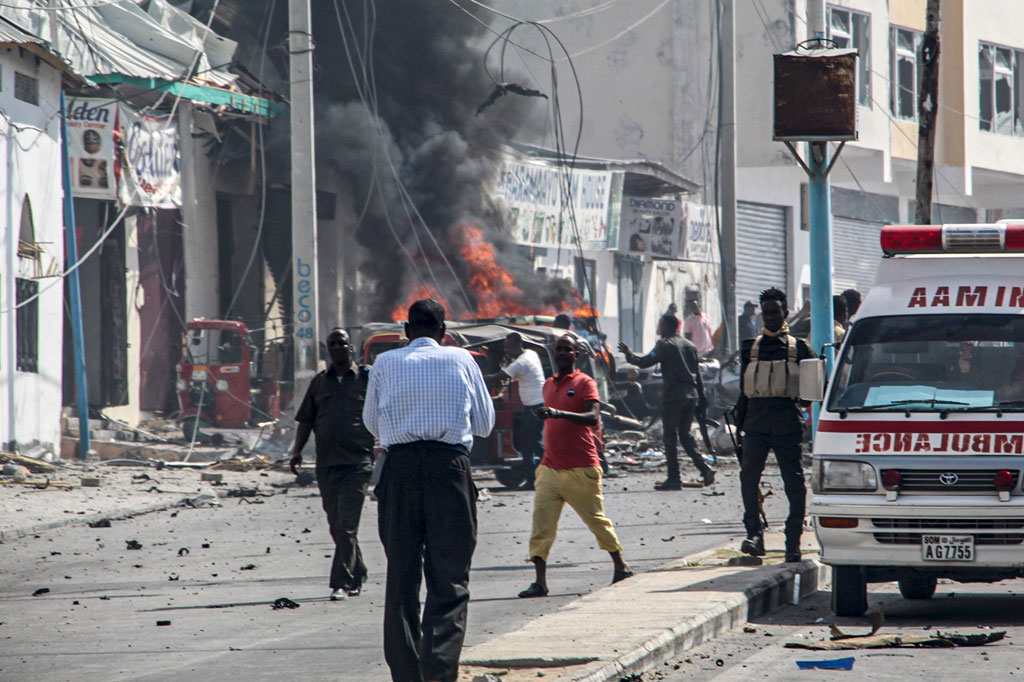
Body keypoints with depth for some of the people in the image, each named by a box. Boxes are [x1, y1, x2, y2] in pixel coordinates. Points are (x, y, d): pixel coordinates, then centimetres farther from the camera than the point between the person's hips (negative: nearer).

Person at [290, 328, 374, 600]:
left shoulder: (366, 379, 3)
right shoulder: (319, 382, 14)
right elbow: (305, 420, 14)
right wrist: (297, 450, 1)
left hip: (357, 463, -5)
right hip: (326, 463, 5)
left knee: (346, 524, -14)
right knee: (336, 526, 11)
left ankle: (341, 583, -16)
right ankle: (357, 575, 27)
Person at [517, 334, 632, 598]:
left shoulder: (584, 383, -6)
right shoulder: (549, 385, 15)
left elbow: (593, 418, -22)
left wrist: (559, 414, -33)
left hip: (581, 470, -5)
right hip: (550, 468, 5)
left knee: (597, 520, 7)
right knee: (541, 522, -7)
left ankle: (621, 566, 26)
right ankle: (540, 582, -10)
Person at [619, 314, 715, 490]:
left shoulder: (665, 345, -7)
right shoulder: (690, 346, 15)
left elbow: (644, 362, -12)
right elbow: (697, 374, 17)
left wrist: (628, 354, 5)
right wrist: (701, 398, 22)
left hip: (673, 396, -7)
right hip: (691, 395, 7)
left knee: (670, 437, -1)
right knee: (685, 435, 14)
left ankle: (674, 478, -4)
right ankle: (704, 468, -1)